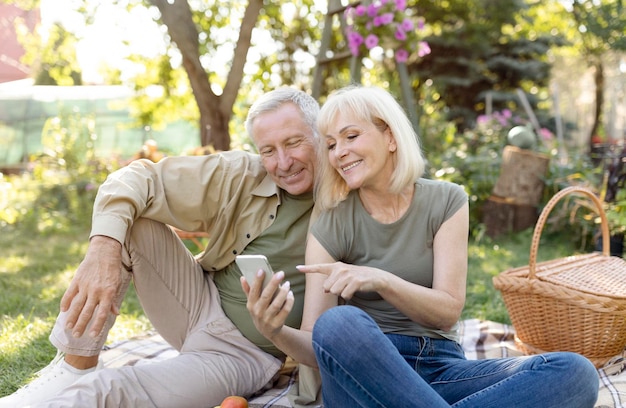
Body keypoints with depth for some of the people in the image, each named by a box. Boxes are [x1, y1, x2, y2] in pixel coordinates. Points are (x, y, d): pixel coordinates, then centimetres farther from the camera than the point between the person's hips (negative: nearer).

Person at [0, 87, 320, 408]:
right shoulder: (241, 175, -8)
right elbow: (140, 177, -13)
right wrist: (103, 248, -32)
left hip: (244, 353, -4)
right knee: (130, 219, -16)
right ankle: (75, 367, -9)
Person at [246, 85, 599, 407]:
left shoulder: (446, 202, 4)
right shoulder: (329, 230, 1)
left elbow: (448, 311, -6)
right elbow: (319, 348, -6)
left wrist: (381, 280, -24)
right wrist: (276, 331, -28)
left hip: (440, 370, 2)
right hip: (363, 372, -1)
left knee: (575, 372, -22)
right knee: (339, 324, -37)